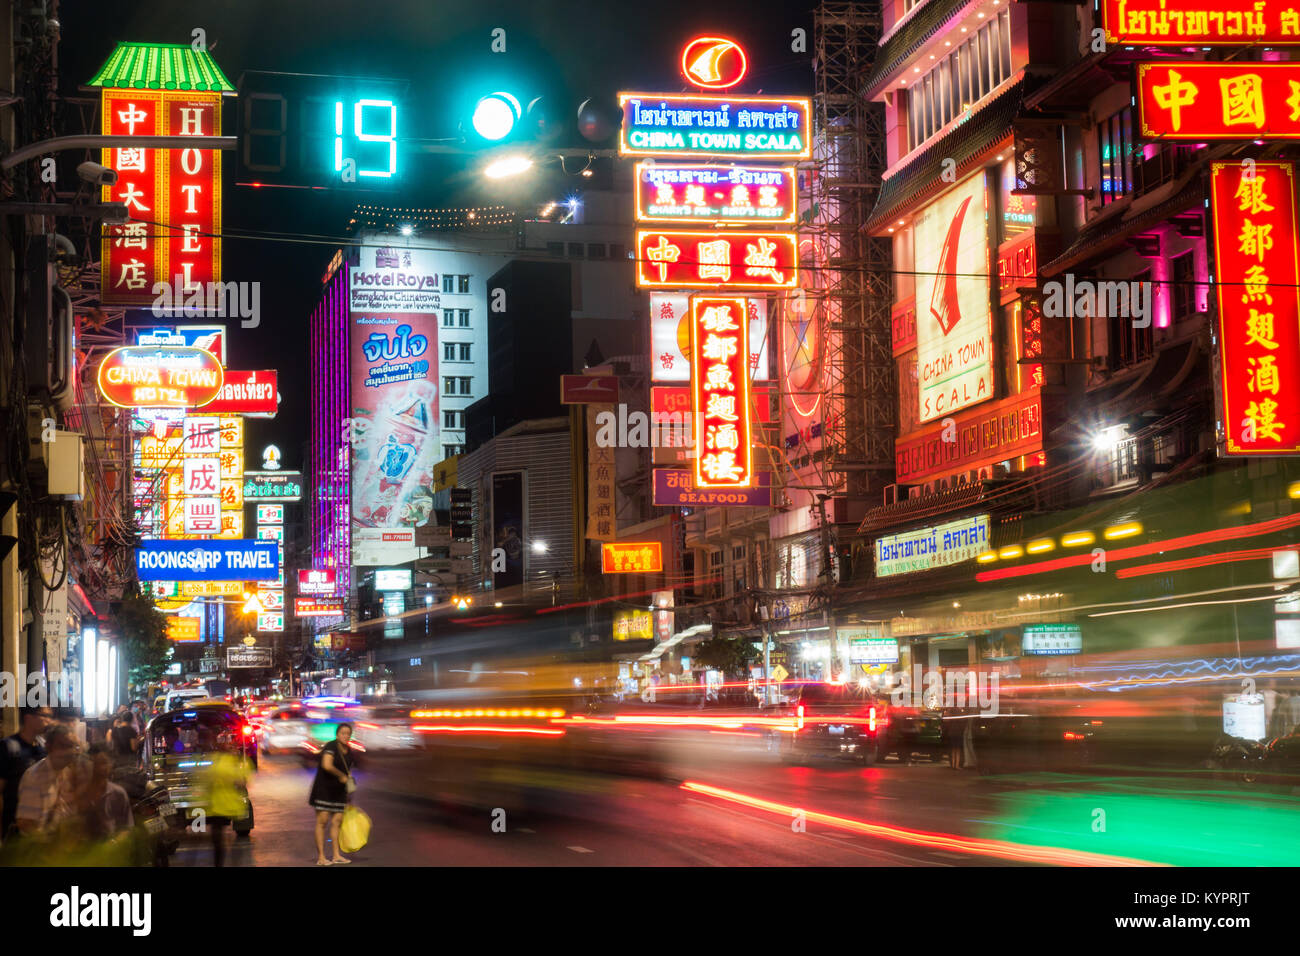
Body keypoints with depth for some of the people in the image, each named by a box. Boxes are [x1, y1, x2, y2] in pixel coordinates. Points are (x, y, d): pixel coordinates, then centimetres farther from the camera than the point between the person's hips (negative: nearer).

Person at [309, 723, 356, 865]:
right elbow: (327, 765, -31)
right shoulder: (331, 747, -15)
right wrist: (342, 776, -17)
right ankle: (320, 857, -6)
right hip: (324, 788, -7)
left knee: (337, 821, 6)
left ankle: (336, 855, 11)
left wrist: (347, 798, 21)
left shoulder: (349, 752, 10)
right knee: (322, 821, -7)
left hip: (338, 790, 7)